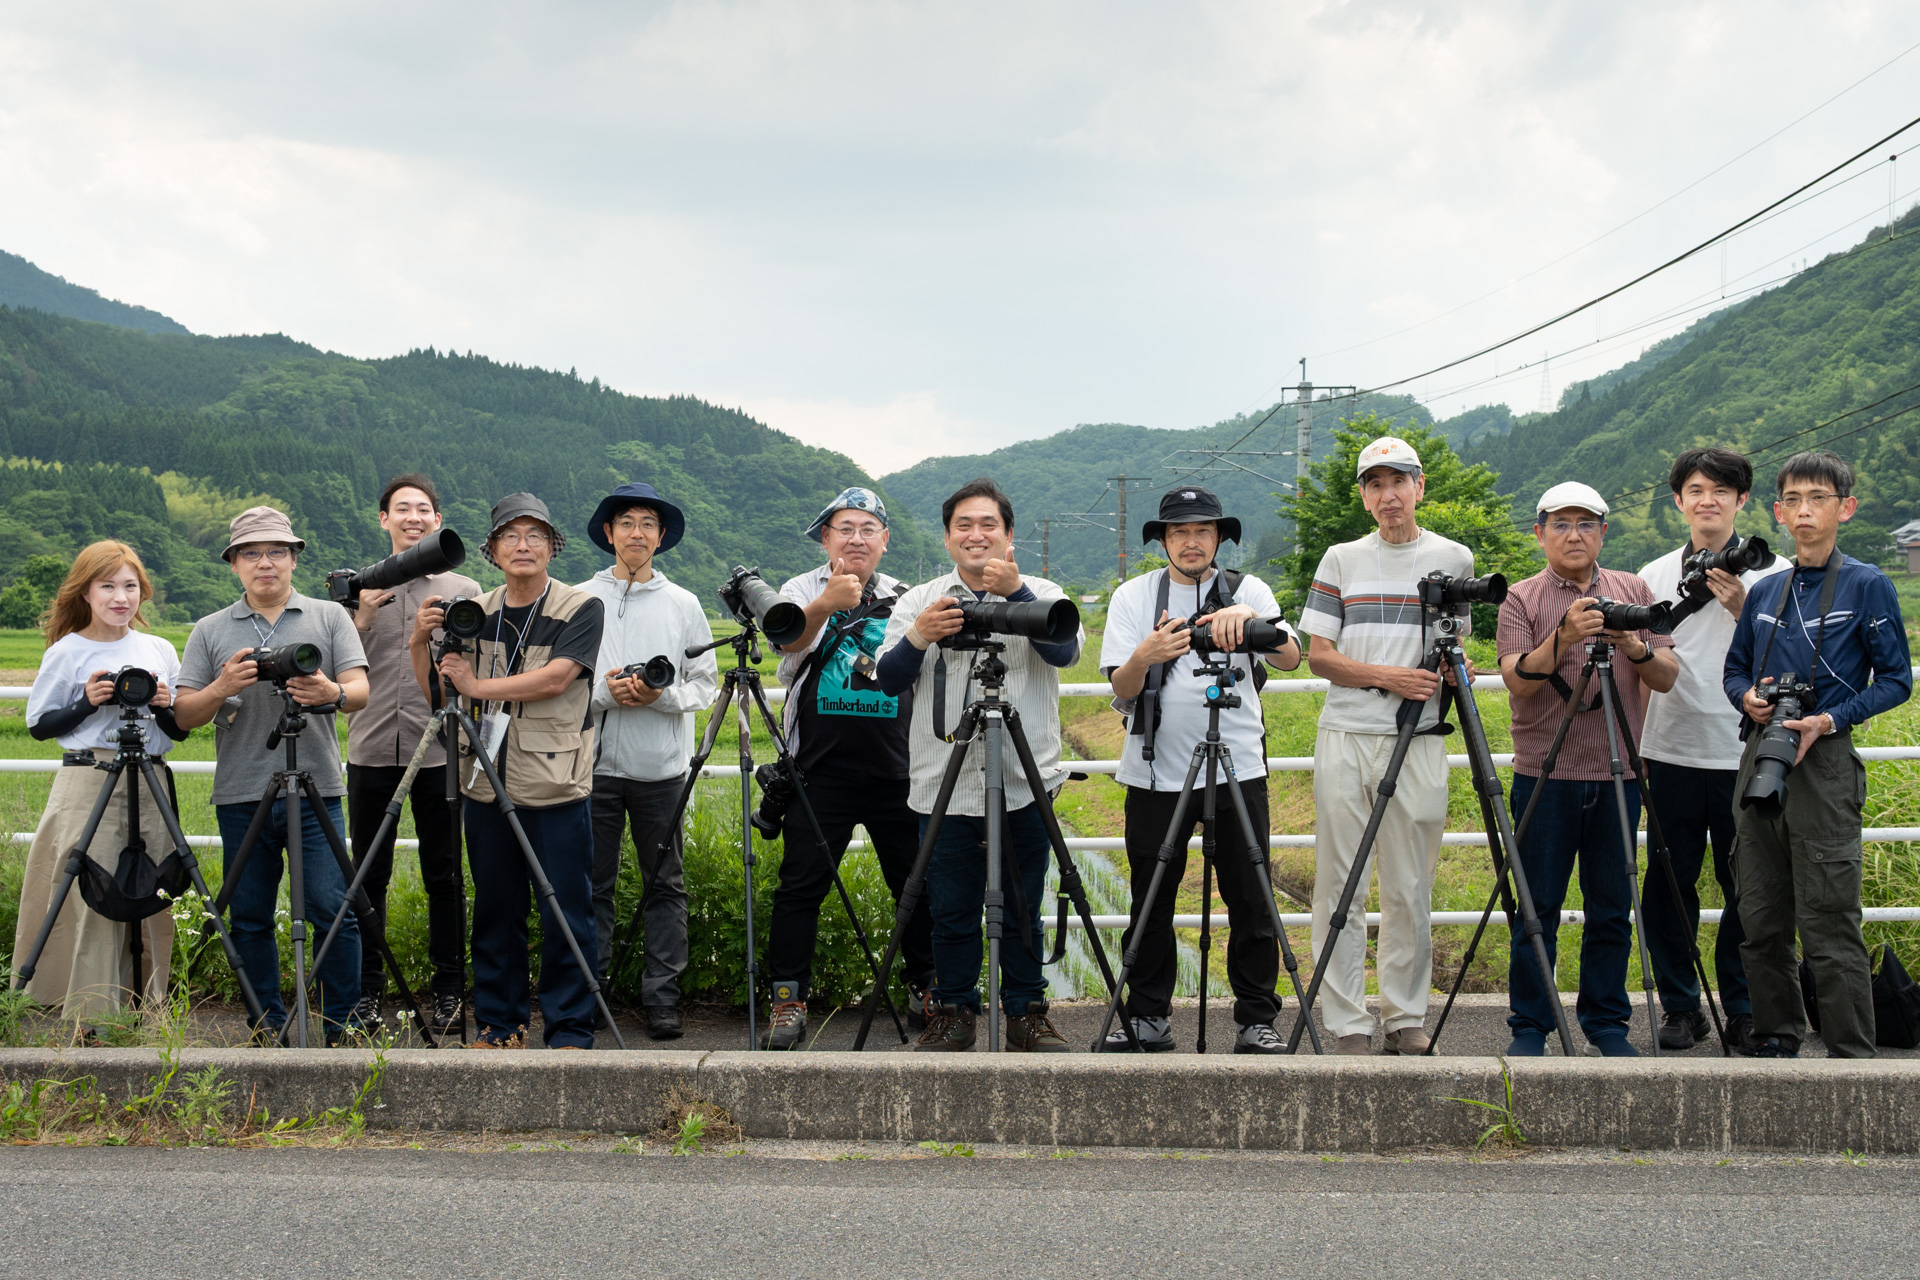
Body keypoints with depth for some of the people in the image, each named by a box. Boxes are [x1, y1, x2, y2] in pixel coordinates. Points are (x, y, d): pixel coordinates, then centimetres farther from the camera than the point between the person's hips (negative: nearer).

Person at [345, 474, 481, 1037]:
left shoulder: (464, 591, 8)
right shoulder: (360, 590, 9)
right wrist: (362, 619, -9)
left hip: (440, 751, -1)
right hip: (372, 751, 1)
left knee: (444, 875, 3)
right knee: (368, 875, 6)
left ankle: (450, 991, 12)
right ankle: (366, 990, 15)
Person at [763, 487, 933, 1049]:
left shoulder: (904, 599, 13)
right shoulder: (804, 590, 3)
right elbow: (788, 639, -21)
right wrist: (826, 605, -39)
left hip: (897, 771, 3)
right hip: (822, 771, -3)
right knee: (801, 885, -4)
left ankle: (926, 989, 22)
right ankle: (788, 998, 4)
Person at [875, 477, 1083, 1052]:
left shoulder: (1039, 595, 7)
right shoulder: (918, 601, 12)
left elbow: (1065, 650, -13)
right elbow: (888, 680, 3)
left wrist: (1016, 590, -26)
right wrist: (916, 639, -16)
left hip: (1025, 785, -1)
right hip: (944, 787, 1)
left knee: (1023, 912, 4)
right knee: (951, 912, 4)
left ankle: (1026, 1012, 17)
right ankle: (953, 1011, 18)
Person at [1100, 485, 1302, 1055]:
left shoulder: (1248, 590, 4)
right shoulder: (1132, 596, 6)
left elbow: (1290, 658, -11)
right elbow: (1122, 689, -3)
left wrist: (1249, 617, -30)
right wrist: (1143, 657, -26)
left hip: (1238, 770, -1)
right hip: (1155, 773, 1)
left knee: (1251, 905, 1)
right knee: (1151, 906, 6)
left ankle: (1258, 1021, 12)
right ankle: (1147, 1019, 17)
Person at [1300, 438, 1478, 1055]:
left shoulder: (1454, 559, 9)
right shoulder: (1340, 560, 9)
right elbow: (1318, 655, 5)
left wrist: (1449, 671, -10)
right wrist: (1385, 675, -11)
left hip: (1417, 742, 0)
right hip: (1344, 738, 0)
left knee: (1410, 891, 3)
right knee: (1339, 886, 0)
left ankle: (1406, 1018, 13)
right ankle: (1346, 1023, 6)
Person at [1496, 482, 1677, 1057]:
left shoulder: (1633, 592, 10)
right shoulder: (1521, 599, 2)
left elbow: (1667, 678, 5)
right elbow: (1517, 680, -11)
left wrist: (1636, 648, -15)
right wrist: (1564, 637, -26)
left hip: (1617, 775, 2)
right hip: (1545, 776, -2)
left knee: (1611, 909, 7)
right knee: (1538, 907, 0)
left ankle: (1607, 1024, 18)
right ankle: (1529, 1027, 10)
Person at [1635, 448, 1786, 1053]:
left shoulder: (1771, 573, 3)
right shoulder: (1655, 576, 10)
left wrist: (1743, 610, -19)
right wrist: (1630, 749, 9)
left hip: (1747, 755, -2)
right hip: (1672, 753, 2)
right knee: (1669, 884, 4)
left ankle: (1745, 1010, 14)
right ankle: (1680, 1007, 15)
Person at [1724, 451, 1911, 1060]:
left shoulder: (1867, 587, -2)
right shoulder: (1764, 593, 13)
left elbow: (1895, 681, -2)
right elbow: (1734, 668, 22)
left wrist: (1827, 720, -14)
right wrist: (1748, 698, -1)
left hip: (1825, 764, -5)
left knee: (1829, 927, -8)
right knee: (1761, 923, 10)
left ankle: (1852, 1061, -1)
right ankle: (1777, 1041, 22)